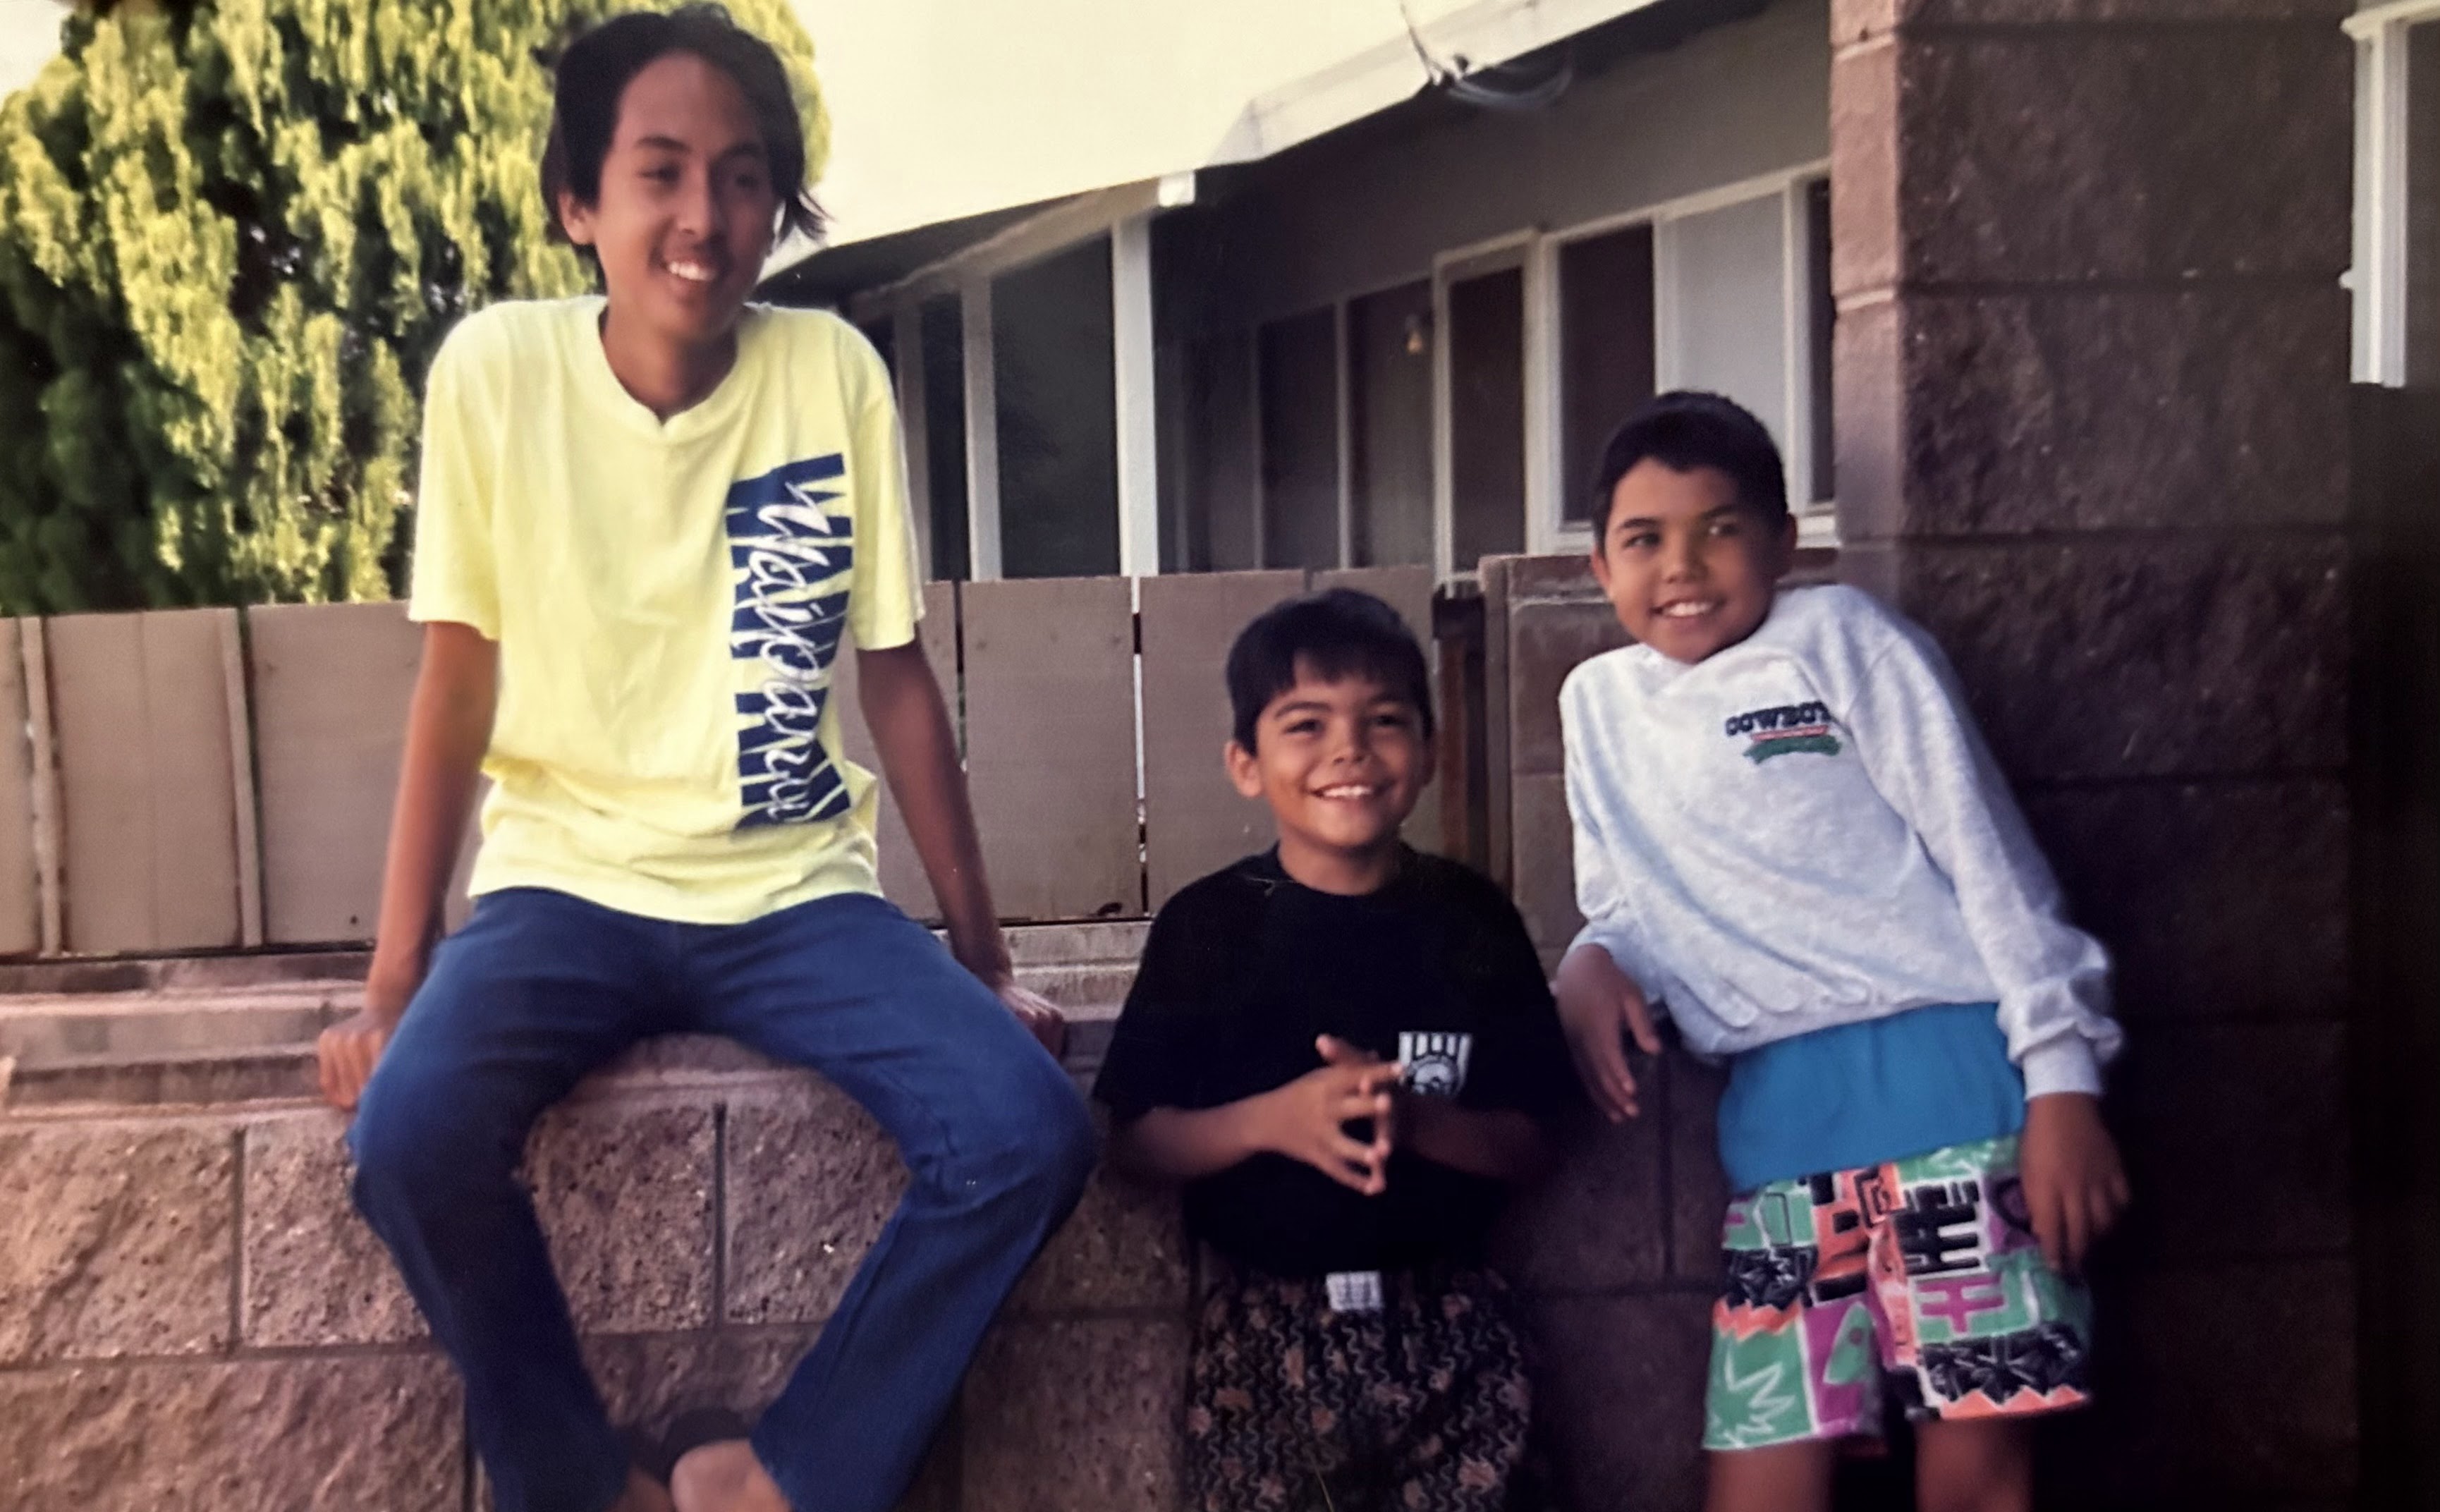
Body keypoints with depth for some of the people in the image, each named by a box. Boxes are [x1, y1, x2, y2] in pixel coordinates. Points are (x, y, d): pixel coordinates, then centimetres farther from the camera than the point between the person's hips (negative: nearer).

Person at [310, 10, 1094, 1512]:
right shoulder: (496, 366, -6)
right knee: (412, 1132, -29)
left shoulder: (836, 373, -5)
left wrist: (985, 959, 2)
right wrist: (394, 979, -7)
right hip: (566, 882, 0)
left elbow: (897, 675, -1)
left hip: (796, 892, 1)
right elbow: (460, 679, -3)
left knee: (1032, 1131, -22)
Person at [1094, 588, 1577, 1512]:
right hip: (1267, 1321, -1)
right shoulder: (1208, 925, -5)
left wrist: (1415, 1119, -19)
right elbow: (1133, 1138, -6)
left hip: (1448, 1323, 1)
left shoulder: (1472, 921, -1)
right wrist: (1273, 1119, -21)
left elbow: (1527, 1145, -1)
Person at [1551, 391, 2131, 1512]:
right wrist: (1591, 964, -4)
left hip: (1946, 1073, -4)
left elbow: (1986, 852, -3)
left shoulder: (1839, 638, 1)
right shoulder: (1597, 703, 14)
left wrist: (2061, 1074, -10)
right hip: (1776, 1115, 4)